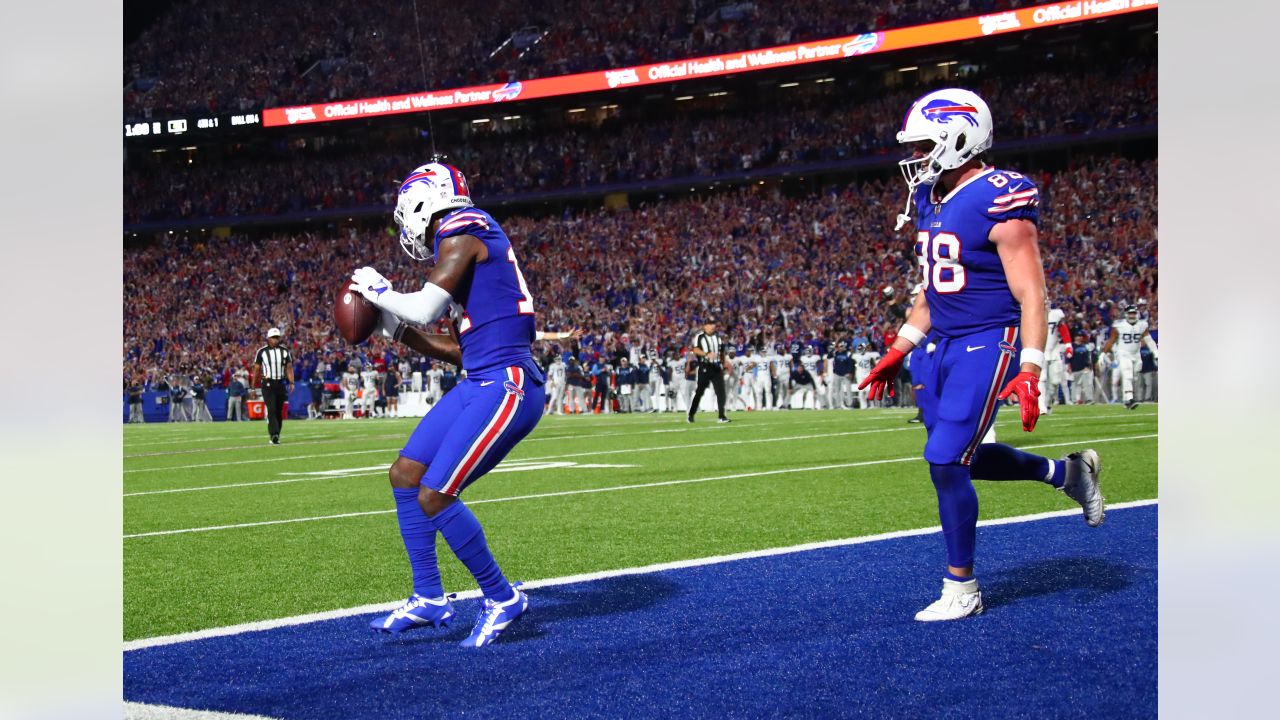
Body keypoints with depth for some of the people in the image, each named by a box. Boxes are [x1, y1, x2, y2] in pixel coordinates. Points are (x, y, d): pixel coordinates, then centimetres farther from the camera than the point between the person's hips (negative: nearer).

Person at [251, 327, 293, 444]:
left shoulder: (285, 351, 6)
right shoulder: (262, 352, -1)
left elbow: (289, 368, 6)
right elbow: (256, 369, 2)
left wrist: (291, 382, -6)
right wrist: (253, 386, 1)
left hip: (281, 384, 3)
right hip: (268, 384, -3)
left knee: (279, 411, 7)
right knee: (271, 410, -15)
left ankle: (276, 435, 17)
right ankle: (274, 435, -24)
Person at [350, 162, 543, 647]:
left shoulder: (459, 233, -9)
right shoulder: (472, 242, 20)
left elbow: (426, 309, -18)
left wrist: (379, 290, 0)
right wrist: (398, 332, 21)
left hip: (506, 387, -10)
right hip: (481, 385, 10)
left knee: (434, 497, -13)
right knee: (405, 474, 11)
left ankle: (502, 599, 4)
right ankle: (428, 599, 19)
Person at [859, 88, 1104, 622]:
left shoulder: (999, 201, -17)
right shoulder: (931, 202, 10)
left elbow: (1031, 295, -18)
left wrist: (1029, 371, -25)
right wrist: (900, 351, 19)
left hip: (988, 345, -9)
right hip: (947, 348, 9)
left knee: (946, 461, -11)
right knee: (960, 458, 14)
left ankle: (961, 590, 4)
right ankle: (1067, 472, 35)